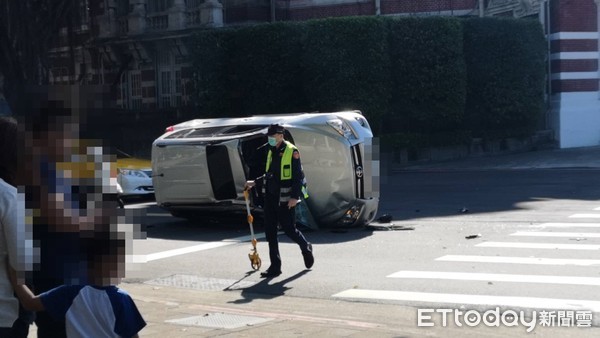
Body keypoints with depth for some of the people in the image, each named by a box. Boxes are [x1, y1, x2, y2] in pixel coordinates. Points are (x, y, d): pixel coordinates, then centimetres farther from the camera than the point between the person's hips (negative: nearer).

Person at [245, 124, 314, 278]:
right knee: (270, 231, 3)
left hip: (285, 199, -7)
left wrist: (295, 196, -20)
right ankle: (275, 266, 8)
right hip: (270, 197, 7)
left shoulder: (291, 152, -9)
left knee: (289, 229, 0)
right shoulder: (271, 152, 14)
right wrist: (255, 182, 12)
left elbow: (298, 176, -13)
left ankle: (306, 248, 30)